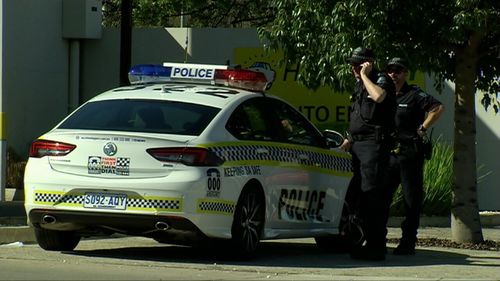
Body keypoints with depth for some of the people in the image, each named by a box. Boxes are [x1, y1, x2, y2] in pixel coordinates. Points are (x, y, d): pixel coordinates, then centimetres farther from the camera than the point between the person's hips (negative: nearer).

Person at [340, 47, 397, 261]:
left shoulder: (381, 80, -6)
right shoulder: (360, 85, 21)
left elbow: (379, 96, -30)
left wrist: (364, 75, -18)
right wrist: (349, 139, 23)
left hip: (374, 144, -10)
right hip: (358, 145, 10)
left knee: (372, 194, -12)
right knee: (354, 195, 10)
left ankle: (376, 247, -11)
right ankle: (371, 241, 18)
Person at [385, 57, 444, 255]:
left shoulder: (415, 95, -3)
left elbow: (438, 108, -13)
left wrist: (422, 129, -12)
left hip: (410, 154, -6)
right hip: (388, 153, 6)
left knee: (411, 201, -3)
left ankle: (408, 242, -1)